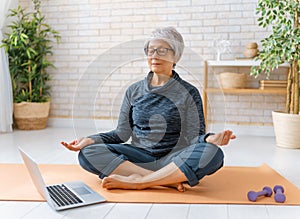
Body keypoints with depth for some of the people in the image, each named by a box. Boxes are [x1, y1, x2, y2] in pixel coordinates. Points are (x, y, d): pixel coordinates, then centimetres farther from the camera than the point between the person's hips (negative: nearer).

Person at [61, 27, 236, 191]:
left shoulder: (188, 92, 5)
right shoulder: (134, 91, 12)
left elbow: (194, 137, -1)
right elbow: (122, 133, 9)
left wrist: (210, 139, -25)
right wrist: (90, 140, -6)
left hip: (173, 159, -2)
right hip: (139, 157, 2)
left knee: (212, 153, -32)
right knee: (88, 153, -22)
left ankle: (137, 181, -29)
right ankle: (168, 179, -28)